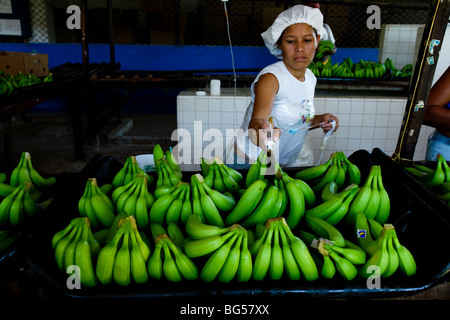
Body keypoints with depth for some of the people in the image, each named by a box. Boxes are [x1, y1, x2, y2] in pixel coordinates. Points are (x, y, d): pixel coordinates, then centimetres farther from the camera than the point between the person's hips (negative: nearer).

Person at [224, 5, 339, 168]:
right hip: (247, 161, -7)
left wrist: (320, 120, 0)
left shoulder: (310, 77, 3)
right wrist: (258, 126, -62)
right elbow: (258, 118, -40)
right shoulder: (270, 78, -21)